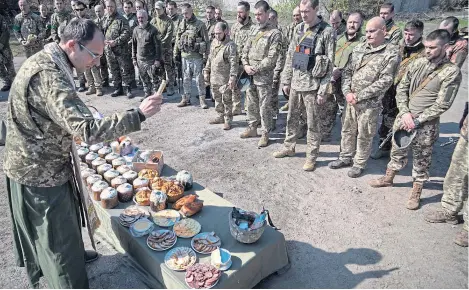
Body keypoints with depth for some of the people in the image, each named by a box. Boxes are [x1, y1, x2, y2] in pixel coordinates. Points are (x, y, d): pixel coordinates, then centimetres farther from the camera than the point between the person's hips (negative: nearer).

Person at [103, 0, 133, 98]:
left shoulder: (121, 19, -5)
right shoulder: (104, 20, 13)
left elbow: (127, 33, -14)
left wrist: (116, 41, -20)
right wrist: (104, 41, 1)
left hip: (121, 50, -6)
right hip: (108, 50, 6)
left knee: (125, 71, -1)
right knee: (114, 71, 12)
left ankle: (127, 89, 8)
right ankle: (118, 89, 22)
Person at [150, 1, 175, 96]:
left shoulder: (168, 21, -1)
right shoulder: (153, 20, 12)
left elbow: (169, 34, -10)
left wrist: (162, 43, -18)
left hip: (166, 48, -5)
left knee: (168, 68, -4)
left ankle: (170, 87, 3)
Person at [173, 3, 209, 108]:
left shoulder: (200, 25, -6)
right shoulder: (181, 25, 10)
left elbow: (206, 41, -6)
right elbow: (177, 41, 15)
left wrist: (205, 56, -10)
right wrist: (176, 54, 12)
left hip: (196, 56, -5)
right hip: (184, 56, 5)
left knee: (199, 78, 1)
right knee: (186, 78, 12)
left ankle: (202, 99, 9)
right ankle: (186, 98, 21)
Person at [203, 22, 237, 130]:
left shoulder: (230, 45, -13)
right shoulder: (214, 43, 10)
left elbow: (234, 63, -17)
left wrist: (232, 78, -23)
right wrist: (206, 72, 16)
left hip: (224, 79, -7)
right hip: (214, 78, 7)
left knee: (226, 100, 1)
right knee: (217, 99, 17)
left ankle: (228, 120, 12)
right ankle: (220, 116, 31)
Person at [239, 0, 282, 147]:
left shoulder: (275, 33, -9)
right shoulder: (253, 31, 12)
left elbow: (272, 58, -15)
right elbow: (245, 50, 13)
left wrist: (255, 68, -16)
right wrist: (246, 65, -5)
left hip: (264, 77, -6)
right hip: (250, 76, 7)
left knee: (264, 107, 1)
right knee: (251, 104, 16)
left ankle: (265, 134, 12)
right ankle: (252, 128, 30)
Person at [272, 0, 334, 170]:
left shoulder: (327, 32, -9)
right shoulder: (298, 29, 9)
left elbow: (329, 64, -11)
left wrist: (323, 90, -14)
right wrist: (286, 81, 11)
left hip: (312, 85, -6)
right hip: (295, 83, 6)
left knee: (312, 123, 4)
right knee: (292, 118, 17)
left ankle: (311, 156, 17)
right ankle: (289, 147, 34)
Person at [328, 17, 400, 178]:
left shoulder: (392, 53, -9)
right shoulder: (359, 48, 7)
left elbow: (385, 81, -15)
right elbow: (347, 71, 7)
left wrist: (359, 96, -16)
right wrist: (347, 92, -8)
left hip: (370, 103, -5)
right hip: (351, 99, 5)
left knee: (364, 135, 7)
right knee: (348, 130, 16)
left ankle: (359, 163, 25)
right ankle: (346, 157, 34)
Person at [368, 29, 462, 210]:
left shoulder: (452, 72, -12)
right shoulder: (418, 63, 0)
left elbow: (442, 105, -14)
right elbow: (401, 88, 2)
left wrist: (417, 120, -16)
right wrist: (405, 113, -10)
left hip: (426, 124, -4)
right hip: (404, 117, 4)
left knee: (421, 160, 9)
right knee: (397, 150, 19)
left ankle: (416, 192, 26)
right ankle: (388, 178, 39)